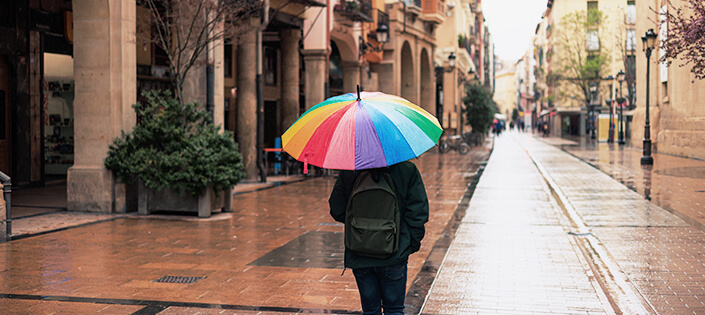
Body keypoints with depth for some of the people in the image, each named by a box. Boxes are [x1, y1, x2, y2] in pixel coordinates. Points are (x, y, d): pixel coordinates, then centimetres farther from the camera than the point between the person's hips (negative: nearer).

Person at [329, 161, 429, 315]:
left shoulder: (348, 172, -4)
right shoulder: (407, 169, -7)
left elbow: (336, 210, 1)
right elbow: (418, 211, -7)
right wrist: (412, 244, 4)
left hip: (359, 258, 1)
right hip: (394, 256, -1)